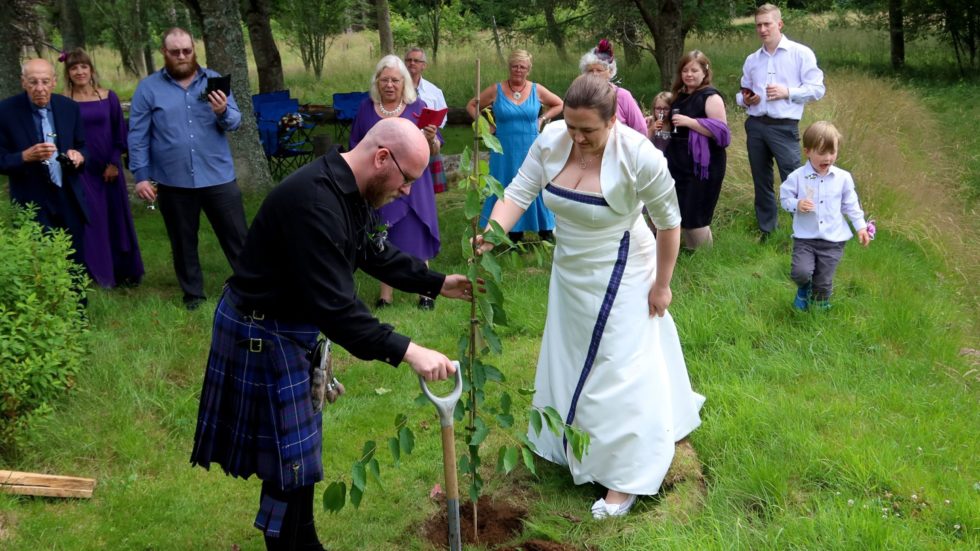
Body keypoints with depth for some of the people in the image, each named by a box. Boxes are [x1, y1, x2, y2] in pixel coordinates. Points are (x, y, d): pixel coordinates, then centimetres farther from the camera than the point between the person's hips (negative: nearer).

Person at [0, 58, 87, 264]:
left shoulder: (69, 107, 1)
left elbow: (82, 146, 12)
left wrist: (78, 155, -11)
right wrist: (26, 156, -26)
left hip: (70, 200, 4)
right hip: (32, 204, -3)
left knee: (76, 262, 11)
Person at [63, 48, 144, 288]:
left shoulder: (108, 97, 1)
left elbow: (120, 133, 3)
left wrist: (114, 163, -3)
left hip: (109, 169, 1)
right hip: (81, 172, -1)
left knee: (117, 219, 9)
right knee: (92, 222, 2)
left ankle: (126, 271, 22)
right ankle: (102, 274, 12)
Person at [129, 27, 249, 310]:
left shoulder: (213, 80, 5)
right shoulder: (148, 88, 1)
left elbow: (236, 121, -1)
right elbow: (137, 136, 0)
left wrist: (223, 112, -24)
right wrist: (140, 176, -5)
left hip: (218, 176, 0)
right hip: (173, 181, 0)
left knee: (237, 236, 6)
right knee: (183, 242, 12)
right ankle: (193, 294, 25)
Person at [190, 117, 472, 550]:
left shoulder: (352, 189, -2)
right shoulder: (314, 202, -33)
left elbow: (374, 252, 15)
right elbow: (335, 307, -36)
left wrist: (437, 283, 11)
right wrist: (407, 352, -36)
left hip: (293, 325, 10)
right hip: (261, 334, -10)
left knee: (300, 443, 21)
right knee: (290, 455, 1)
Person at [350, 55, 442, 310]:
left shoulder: (418, 107, 0)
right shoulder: (366, 108, 4)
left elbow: (435, 150, -2)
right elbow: (356, 147, 12)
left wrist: (431, 139, -23)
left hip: (413, 186, -1)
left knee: (416, 237, 1)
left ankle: (425, 292, 14)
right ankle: (386, 294, 18)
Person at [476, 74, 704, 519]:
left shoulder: (638, 155, -27)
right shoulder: (551, 140, -14)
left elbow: (668, 219, -16)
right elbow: (519, 192, -13)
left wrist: (661, 284, -10)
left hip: (618, 277, -6)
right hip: (569, 272, 6)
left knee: (618, 370, 2)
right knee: (572, 360, 21)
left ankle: (624, 479, 17)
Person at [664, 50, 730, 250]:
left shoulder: (711, 97, -11)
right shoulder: (680, 95, 12)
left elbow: (721, 131, -19)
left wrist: (689, 122, -23)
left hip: (702, 166, -8)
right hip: (679, 163, 8)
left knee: (694, 217, -5)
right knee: (678, 213, 11)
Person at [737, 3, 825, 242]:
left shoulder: (801, 53, -1)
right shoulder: (751, 59, 13)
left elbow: (817, 88, -4)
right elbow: (742, 91, 23)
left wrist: (787, 92, -16)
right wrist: (744, 99, 0)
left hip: (784, 127, -5)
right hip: (755, 126, 5)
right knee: (761, 181, 11)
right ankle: (766, 230, 23)